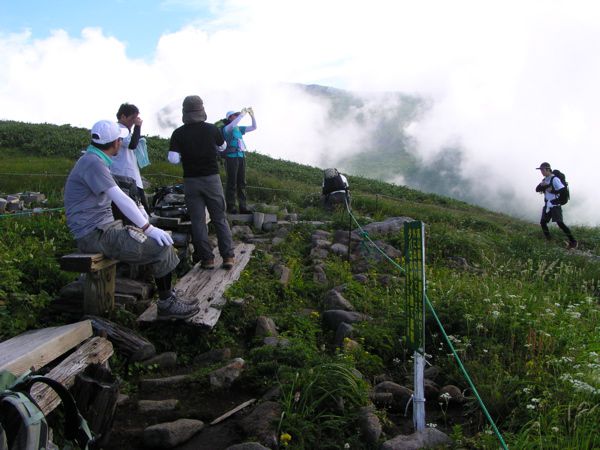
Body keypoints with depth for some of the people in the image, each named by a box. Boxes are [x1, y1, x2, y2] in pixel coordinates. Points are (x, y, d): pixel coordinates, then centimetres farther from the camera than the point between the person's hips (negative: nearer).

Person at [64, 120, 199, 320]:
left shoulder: (95, 161, 15)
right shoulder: (93, 163, -17)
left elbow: (117, 195, 25)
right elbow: (120, 199, -24)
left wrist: (136, 209, 11)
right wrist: (148, 228, -24)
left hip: (106, 227, 10)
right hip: (95, 235, -10)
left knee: (162, 240, 7)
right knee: (161, 247, -16)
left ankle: (168, 297, 9)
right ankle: (166, 304, -4)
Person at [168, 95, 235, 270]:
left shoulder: (178, 134, -8)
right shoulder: (212, 129, -5)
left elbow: (173, 159, -13)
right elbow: (222, 147, 12)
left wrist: (184, 156, 6)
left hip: (191, 181, 0)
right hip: (212, 179, 0)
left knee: (198, 221, 7)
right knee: (220, 219, 8)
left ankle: (206, 258, 8)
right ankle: (228, 256, 7)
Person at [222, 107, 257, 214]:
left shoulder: (239, 129, 18)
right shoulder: (226, 128, -2)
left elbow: (253, 127, 19)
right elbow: (232, 125, -26)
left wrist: (252, 115, 6)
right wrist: (242, 114, -19)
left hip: (241, 157, 7)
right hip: (231, 157, -7)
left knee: (242, 183, 5)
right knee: (232, 183, -5)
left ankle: (243, 207, 7)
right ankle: (231, 207, 0)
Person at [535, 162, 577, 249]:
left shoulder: (555, 179, -15)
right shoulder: (545, 180, 12)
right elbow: (537, 189, 0)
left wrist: (552, 190, -20)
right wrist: (545, 186, -18)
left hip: (555, 205, -9)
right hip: (547, 205, 9)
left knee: (560, 223, -16)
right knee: (542, 222, 9)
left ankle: (573, 242, -12)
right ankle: (549, 240, 22)